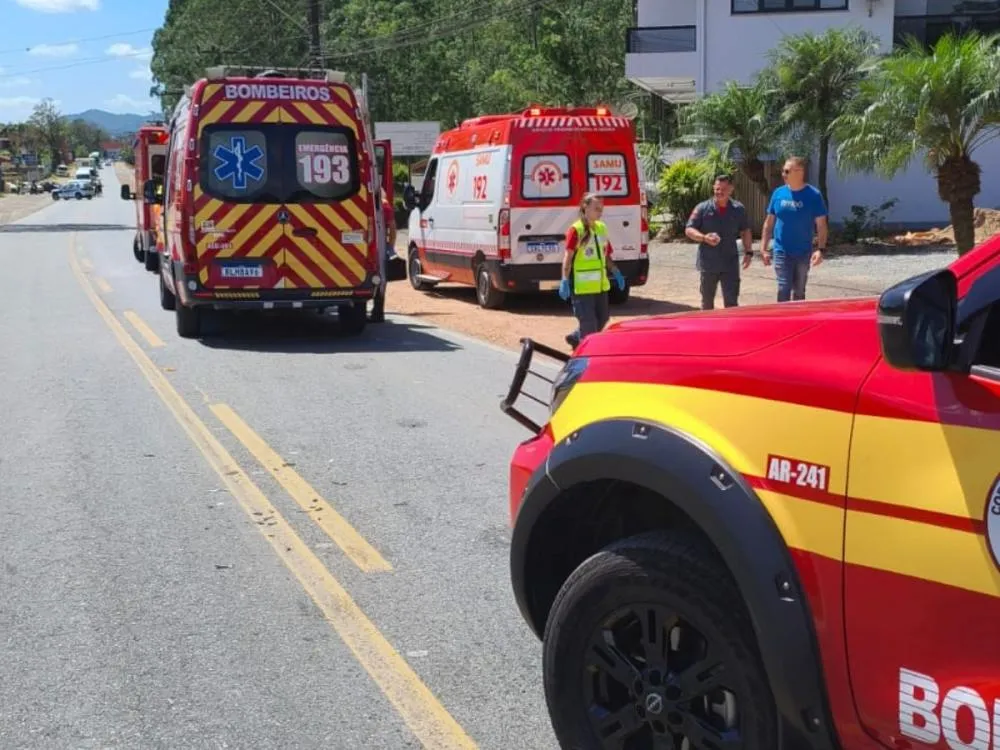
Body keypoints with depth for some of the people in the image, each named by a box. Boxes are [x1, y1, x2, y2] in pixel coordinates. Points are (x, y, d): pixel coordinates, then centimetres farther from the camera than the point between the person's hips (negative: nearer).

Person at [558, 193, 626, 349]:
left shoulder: (602, 228, 11)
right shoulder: (576, 230, -12)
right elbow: (568, 257, -15)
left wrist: (616, 272, 10)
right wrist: (565, 281, -22)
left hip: (600, 284, 8)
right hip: (582, 286, -8)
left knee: (603, 317, 17)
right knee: (588, 321, -5)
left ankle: (576, 338, 36)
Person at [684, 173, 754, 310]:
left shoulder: (738, 209, 4)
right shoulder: (703, 208, -3)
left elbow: (745, 231, 14)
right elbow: (689, 230, -3)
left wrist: (748, 252, 5)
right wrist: (704, 238, -20)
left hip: (730, 264, 0)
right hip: (708, 263, 0)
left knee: (731, 301, -4)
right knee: (707, 300, 13)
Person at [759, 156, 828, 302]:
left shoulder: (813, 195, -7)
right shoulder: (778, 193, 0)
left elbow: (821, 225, -6)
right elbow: (769, 223, 7)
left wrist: (820, 249, -18)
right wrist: (763, 248, 2)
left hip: (803, 253, 0)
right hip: (782, 252, 0)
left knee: (799, 292, 13)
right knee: (784, 290, -9)